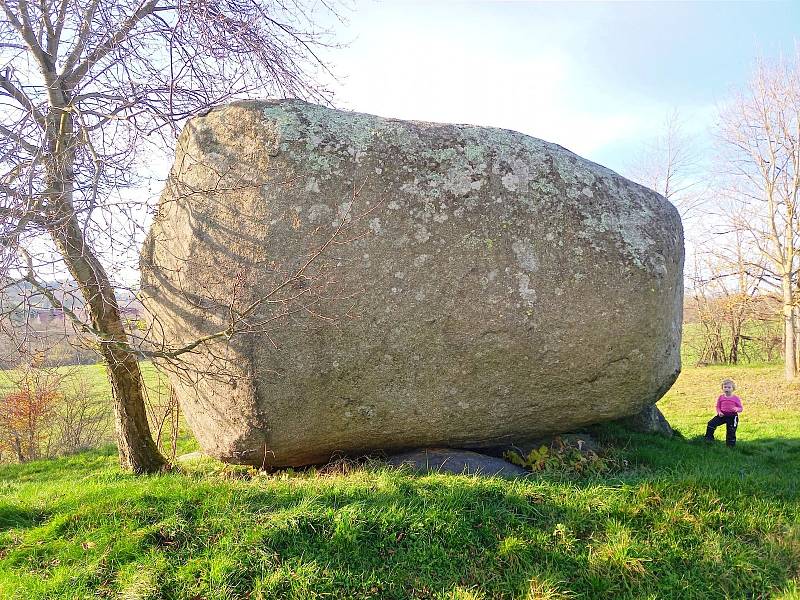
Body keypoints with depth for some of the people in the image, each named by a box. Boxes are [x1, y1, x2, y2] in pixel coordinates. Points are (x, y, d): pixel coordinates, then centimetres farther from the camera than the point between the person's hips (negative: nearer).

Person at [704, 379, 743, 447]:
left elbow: (741, 408, -1)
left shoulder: (736, 398, -4)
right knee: (711, 423, -11)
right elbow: (718, 407, 10)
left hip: (732, 416, -2)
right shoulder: (721, 398, 3)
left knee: (731, 431, 3)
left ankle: (730, 445, 18)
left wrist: (737, 409, -24)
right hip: (722, 415, 2)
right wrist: (719, 412, -11)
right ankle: (709, 437, 2)